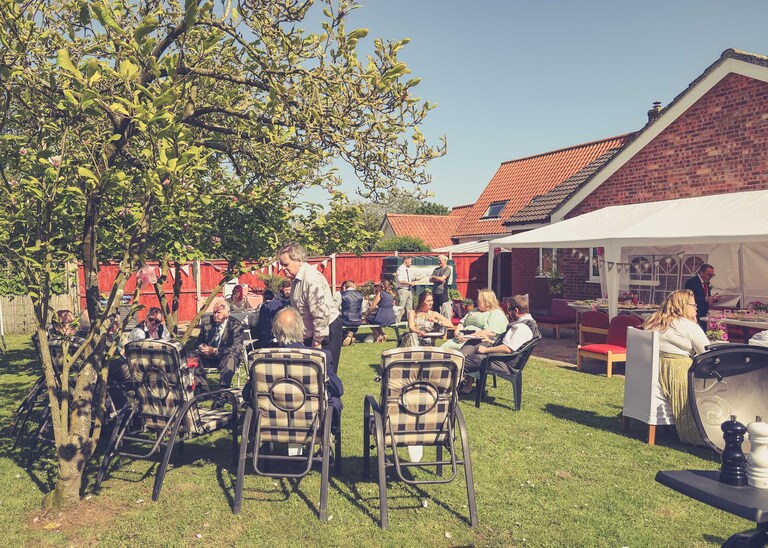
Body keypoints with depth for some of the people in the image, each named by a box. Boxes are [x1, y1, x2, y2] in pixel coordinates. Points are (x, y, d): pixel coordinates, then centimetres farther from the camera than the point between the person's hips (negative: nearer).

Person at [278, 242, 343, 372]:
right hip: (310, 332, 10)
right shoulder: (296, 278, 8)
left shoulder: (311, 279, -24)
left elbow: (322, 314, -27)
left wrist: (317, 341, -20)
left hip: (327, 329, -9)